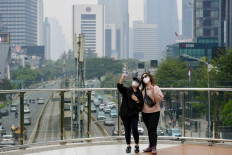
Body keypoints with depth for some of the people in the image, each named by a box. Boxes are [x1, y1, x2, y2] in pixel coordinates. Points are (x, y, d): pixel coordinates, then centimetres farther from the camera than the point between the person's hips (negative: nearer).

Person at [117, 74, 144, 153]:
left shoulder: (139, 93, 5)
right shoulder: (126, 90, 1)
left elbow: (141, 105, 5)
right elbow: (119, 87, -18)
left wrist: (137, 100, -14)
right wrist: (122, 79, -35)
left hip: (134, 114, 0)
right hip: (125, 114, 0)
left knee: (134, 129, -12)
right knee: (127, 130, 6)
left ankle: (137, 145, 3)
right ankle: (128, 146, 17)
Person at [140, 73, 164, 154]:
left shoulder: (155, 88, -6)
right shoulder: (142, 89, 9)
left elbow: (160, 98, -14)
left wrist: (153, 92, -24)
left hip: (154, 112, -5)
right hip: (145, 112, 5)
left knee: (153, 129, -9)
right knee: (149, 129, 11)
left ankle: (154, 147, -8)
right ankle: (150, 146, 16)